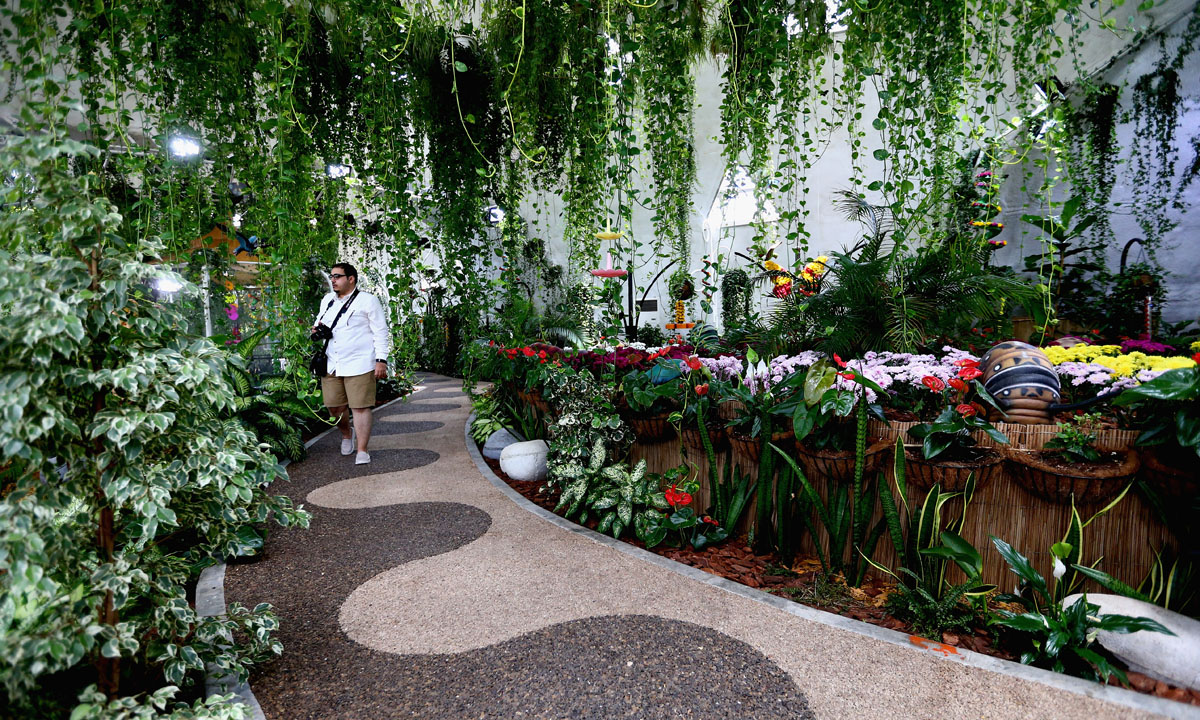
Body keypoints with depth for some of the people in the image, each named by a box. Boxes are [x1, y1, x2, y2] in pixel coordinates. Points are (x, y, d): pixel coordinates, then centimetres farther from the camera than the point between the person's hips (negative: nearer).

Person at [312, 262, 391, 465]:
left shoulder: (368, 301, -2)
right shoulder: (327, 300, 16)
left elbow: (381, 332, -4)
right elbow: (319, 320, 32)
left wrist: (381, 360, -12)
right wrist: (316, 329, 7)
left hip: (359, 365, -6)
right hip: (331, 365, 6)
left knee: (360, 407, -5)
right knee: (335, 407, 10)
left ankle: (362, 450, 3)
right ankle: (347, 435, 38)